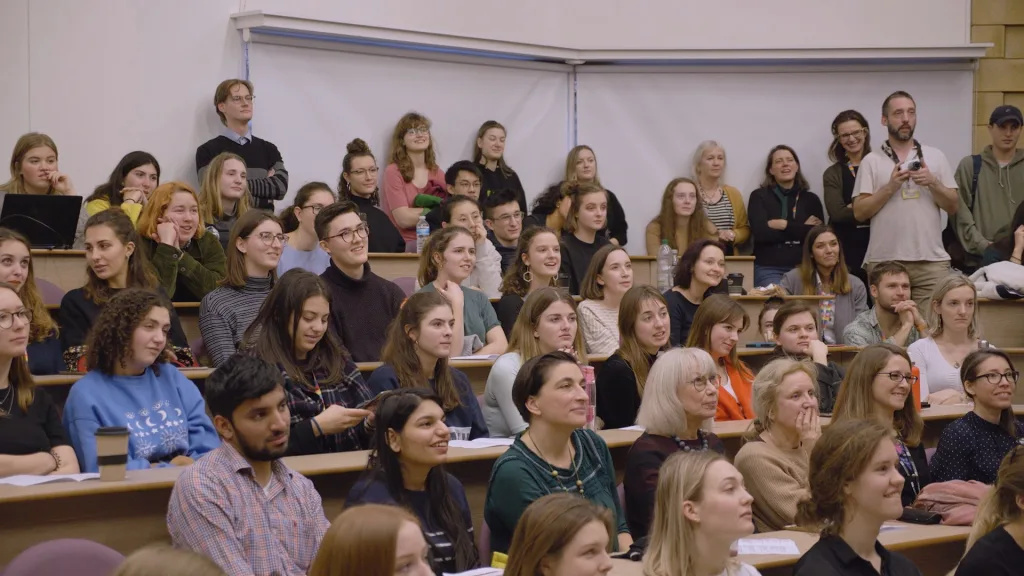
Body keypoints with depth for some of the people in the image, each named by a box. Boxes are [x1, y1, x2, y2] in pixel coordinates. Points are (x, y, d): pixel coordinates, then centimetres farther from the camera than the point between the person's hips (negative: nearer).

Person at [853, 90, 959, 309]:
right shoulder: (871, 161, 7)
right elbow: (859, 212, 0)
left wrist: (932, 183, -8)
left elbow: (953, 207, 9)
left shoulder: (936, 157, 12)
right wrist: (890, 187, -10)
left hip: (931, 261, 1)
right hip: (884, 262, -1)